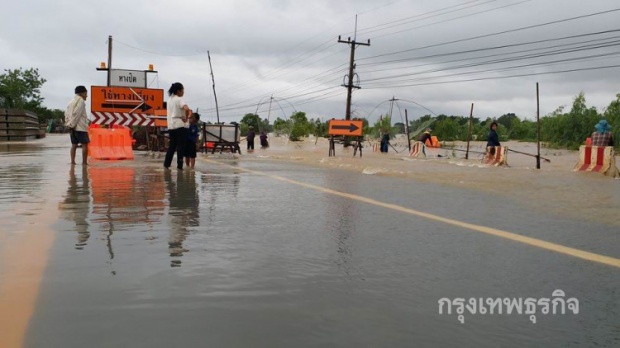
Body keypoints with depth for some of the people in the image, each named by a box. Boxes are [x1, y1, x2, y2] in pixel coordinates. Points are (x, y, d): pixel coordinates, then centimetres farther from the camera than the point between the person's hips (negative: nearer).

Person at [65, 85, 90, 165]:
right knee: (85, 144, -6)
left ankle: (72, 161, 7)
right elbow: (76, 114, -17)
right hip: (80, 126, -9)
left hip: (72, 127, 9)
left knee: (74, 144, 9)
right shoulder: (80, 101, -8)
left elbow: (66, 113, 14)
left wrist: (68, 123, 10)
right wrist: (72, 124, -14)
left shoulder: (72, 101, 19)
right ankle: (84, 162, -8)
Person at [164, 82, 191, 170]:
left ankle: (166, 164, 13)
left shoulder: (170, 99, 14)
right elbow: (186, 109, -28)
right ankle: (179, 166, 0)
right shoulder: (179, 99, -11)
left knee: (172, 145, 14)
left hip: (171, 126, 7)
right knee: (180, 146, -1)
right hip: (180, 126, -7)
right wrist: (186, 118, -15)